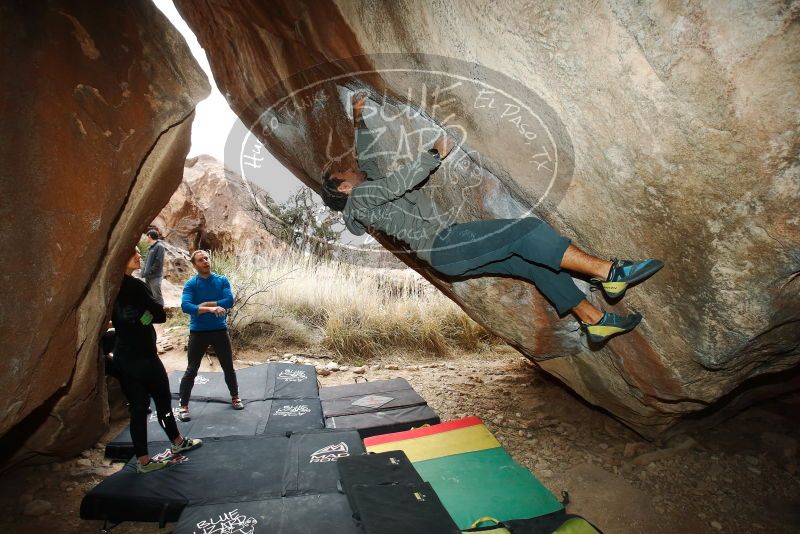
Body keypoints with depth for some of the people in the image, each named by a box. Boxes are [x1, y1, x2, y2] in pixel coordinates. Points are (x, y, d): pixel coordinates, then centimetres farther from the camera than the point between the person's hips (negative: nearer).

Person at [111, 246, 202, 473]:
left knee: (138, 407, 12)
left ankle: (143, 460, 20)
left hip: (122, 357, 7)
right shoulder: (134, 285, -19)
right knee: (163, 401, 11)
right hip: (143, 356, -7)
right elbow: (160, 315, -14)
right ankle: (178, 442, 29)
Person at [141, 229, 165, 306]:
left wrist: (150, 271, -16)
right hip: (148, 276, 9)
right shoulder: (151, 247, 17)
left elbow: (159, 262, -16)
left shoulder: (159, 246, -9)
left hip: (155, 276, -9)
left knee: (157, 296, -9)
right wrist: (144, 271, 10)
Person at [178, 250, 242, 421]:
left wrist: (205, 304, -18)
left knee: (228, 367, 13)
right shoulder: (190, 284, -8)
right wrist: (211, 308, -33)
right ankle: (183, 406, 18)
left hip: (220, 330, 2)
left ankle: (235, 397, 31)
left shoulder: (222, 280, -2)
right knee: (191, 370, 3)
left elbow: (229, 301, -15)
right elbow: (185, 306, -24)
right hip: (198, 332, -2)